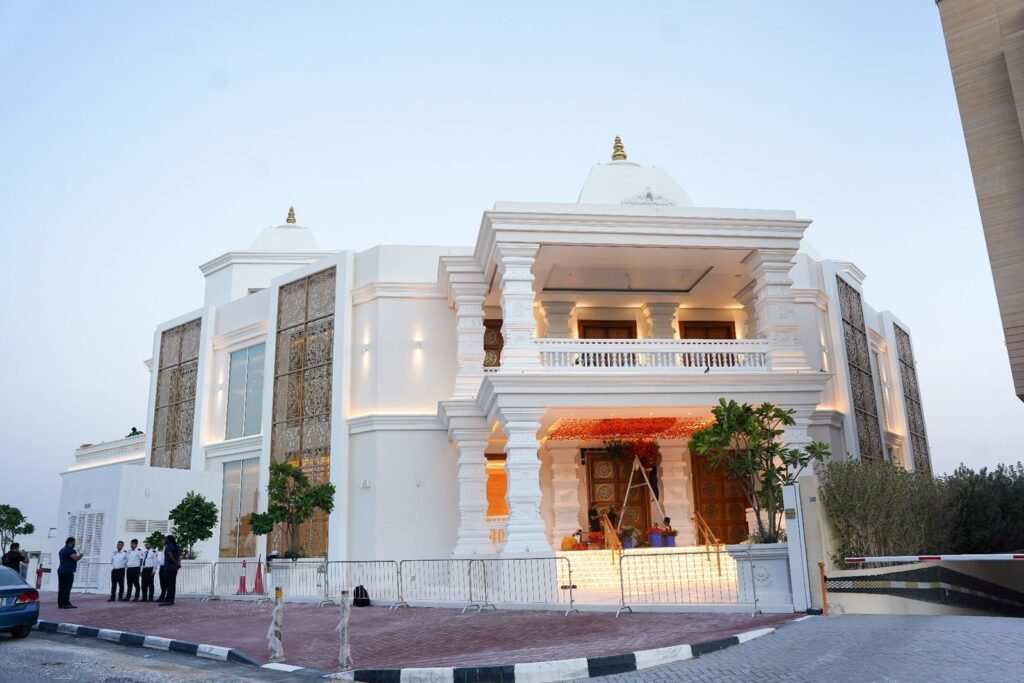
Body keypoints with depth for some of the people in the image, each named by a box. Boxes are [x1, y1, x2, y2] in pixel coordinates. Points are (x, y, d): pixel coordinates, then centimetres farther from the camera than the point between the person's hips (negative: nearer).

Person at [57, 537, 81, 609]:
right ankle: (66, 604, -13)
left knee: (61, 588, 6)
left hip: (61, 570, 9)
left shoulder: (62, 550, 20)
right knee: (67, 588, -10)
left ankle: (60, 603, 5)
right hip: (68, 571, -9)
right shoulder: (70, 550, -10)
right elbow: (76, 558, -21)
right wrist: (80, 555, 0)